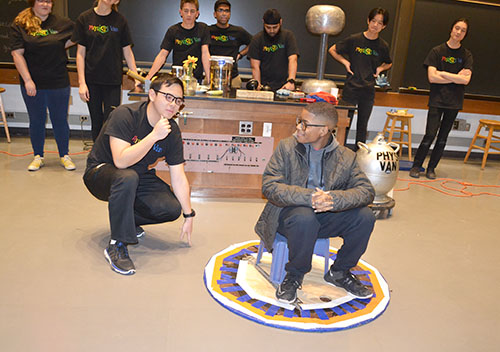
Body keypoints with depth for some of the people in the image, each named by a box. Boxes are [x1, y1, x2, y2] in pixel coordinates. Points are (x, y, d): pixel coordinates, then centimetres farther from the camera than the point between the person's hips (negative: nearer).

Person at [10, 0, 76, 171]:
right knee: (36, 121, 10)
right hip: (32, 83, 0)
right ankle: (38, 156, 24)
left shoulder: (62, 23, 2)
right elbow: (17, 54, -7)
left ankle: (64, 156, 21)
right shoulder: (19, 25, -1)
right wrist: (27, 80, -15)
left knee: (60, 120, 7)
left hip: (58, 82, 0)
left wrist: (58, 47, 3)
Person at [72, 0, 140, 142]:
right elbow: (80, 53, 2)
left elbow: (127, 52, 4)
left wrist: (137, 78, -4)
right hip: (92, 80, 1)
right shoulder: (85, 19, 2)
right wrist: (81, 82, -5)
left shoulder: (120, 20, 2)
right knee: (96, 123, 9)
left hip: (113, 81, -1)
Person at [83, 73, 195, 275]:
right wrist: (154, 136, -40)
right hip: (101, 172, -5)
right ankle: (117, 246, -27)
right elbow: (121, 161, -36)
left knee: (172, 208, -17)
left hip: (139, 177, 5)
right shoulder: (125, 115, -25)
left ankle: (126, 219, 11)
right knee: (127, 178, -40)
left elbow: (178, 177, -7)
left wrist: (188, 216, -7)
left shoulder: (172, 132, -9)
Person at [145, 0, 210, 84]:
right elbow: (162, 55, -1)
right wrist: (148, 77, -11)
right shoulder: (173, 30, 4)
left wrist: (208, 78, -16)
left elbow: (205, 53, -3)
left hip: (196, 78, 0)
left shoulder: (203, 28, 4)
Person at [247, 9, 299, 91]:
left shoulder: (288, 36, 5)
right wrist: (258, 85, -17)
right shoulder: (257, 39, 4)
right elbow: (255, 66, -2)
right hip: (264, 86, 0)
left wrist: (291, 81, -24)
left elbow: (293, 60, -8)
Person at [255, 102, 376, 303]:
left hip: (326, 214, 3)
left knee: (365, 216, -18)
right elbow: (269, 186, -16)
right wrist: (309, 197, -31)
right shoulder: (286, 147, -7)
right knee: (304, 218, -36)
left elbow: (366, 190, -9)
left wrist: (333, 198, -30)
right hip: (290, 212, -3)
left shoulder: (346, 157, -1)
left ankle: (339, 272, 7)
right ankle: (294, 277, -8)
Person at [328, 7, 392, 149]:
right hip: (351, 89, -3)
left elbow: (388, 63, 23)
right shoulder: (354, 39, -3)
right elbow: (332, 50, 6)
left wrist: (380, 68, 4)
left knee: (362, 126, 10)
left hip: (368, 91, 3)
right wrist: (345, 62, -5)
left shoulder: (383, 46, 5)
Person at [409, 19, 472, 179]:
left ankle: (431, 168, 16)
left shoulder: (466, 55, 6)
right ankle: (416, 165, 5)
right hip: (437, 100, -3)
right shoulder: (437, 51, 0)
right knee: (430, 135, -9)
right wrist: (456, 78, -7)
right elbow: (432, 77, -10)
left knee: (443, 137, 6)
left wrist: (443, 73, -10)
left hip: (454, 101, 3)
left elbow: (466, 80, -6)